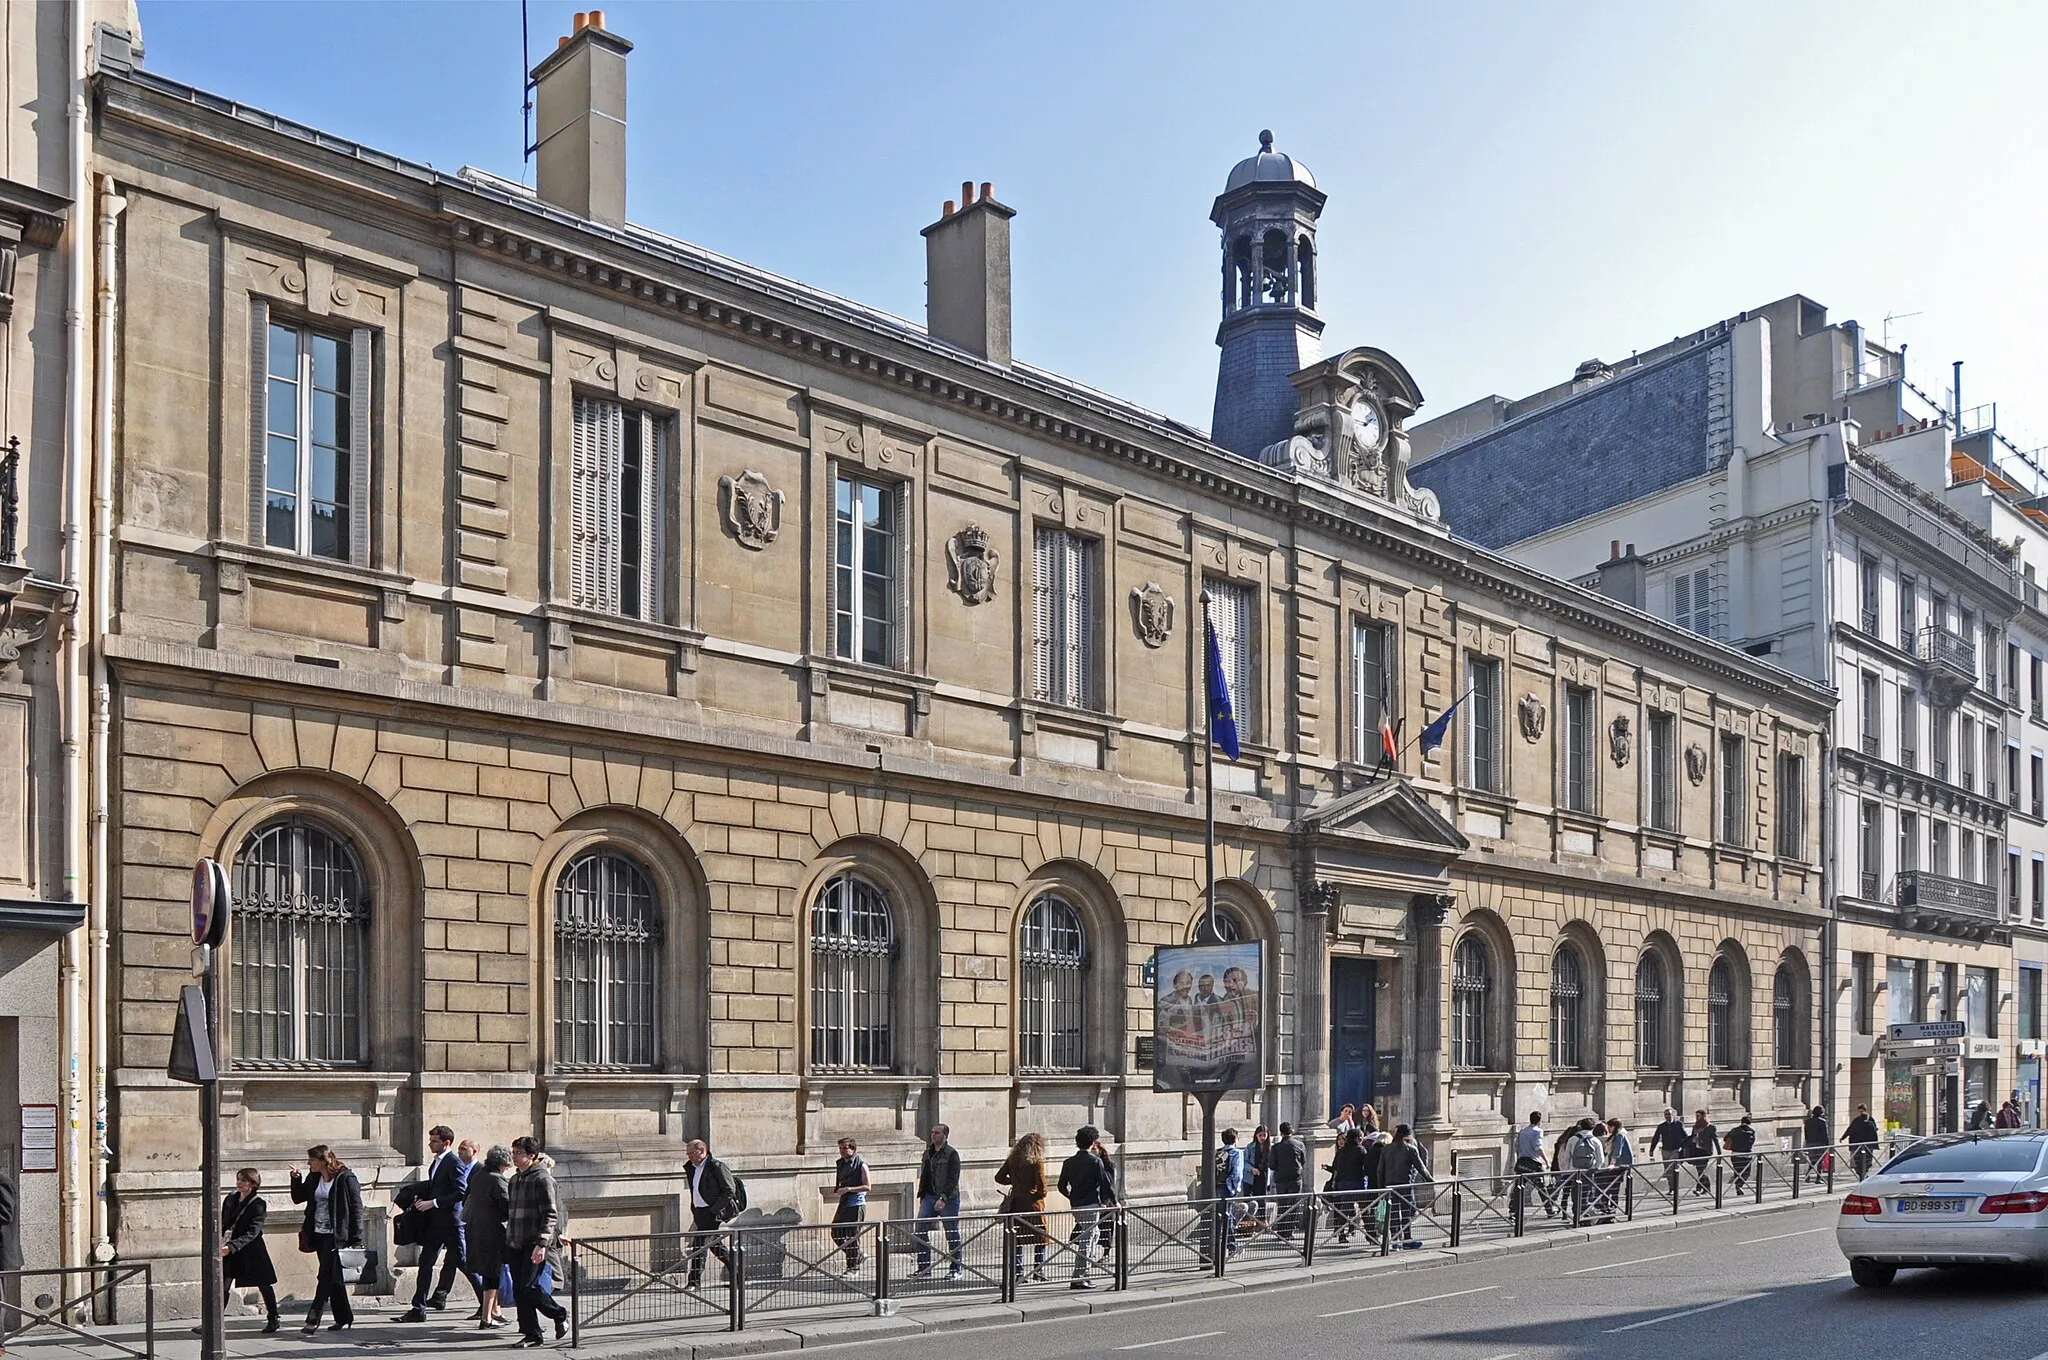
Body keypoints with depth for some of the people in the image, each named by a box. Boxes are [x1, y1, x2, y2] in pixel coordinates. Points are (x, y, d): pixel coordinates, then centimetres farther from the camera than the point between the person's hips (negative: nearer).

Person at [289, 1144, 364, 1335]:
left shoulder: (345, 1178, -11)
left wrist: (356, 1238, -13)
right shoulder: (313, 1179, 10)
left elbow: (356, 1208, -10)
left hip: (335, 1235, -7)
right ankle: (344, 1317, 21)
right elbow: (298, 1198, 19)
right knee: (333, 1277, 12)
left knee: (326, 1276, -10)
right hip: (319, 1234, 7)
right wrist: (296, 1179, 1)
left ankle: (313, 1319, -11)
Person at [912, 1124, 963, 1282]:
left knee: (952, 1234, 3)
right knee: (920, 1229, -3)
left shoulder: (951, 1154, -9)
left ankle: (956, 1269, 14)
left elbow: (953, 1180, -15)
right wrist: (921, 1196, 15)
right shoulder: (928, 1153, 13)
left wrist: (943, 1198, -23)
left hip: (948, 1199, -6)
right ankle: (924, 1269, 3)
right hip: (929, 1197, 6)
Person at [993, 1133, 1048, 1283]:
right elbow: (1042, 1187, -13)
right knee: (1040, 1240, 8)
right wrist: (1041, 1194, 7)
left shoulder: (1012, 1160, 4)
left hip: (1015, 1203, 4)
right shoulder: (1036, 1162, -11)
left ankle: (1017, 1273, 6)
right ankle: (1038, 1273, 6)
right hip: (1033, 1205, -4)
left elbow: (999, 1177, 11)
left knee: (1017, 1241, 9)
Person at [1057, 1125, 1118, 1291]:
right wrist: (1114, 1202, 2)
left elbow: (1062, 1186, 8)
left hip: (1076, 1205, 6)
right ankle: (1078, 1279, -6)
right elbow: (1106, 1183, -11)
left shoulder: (1069, 1163, 5)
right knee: (1086, 1242, -4)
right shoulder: (1096, 1161, -11)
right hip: (1091, 1204, -6)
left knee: (1093, 1232, 27)